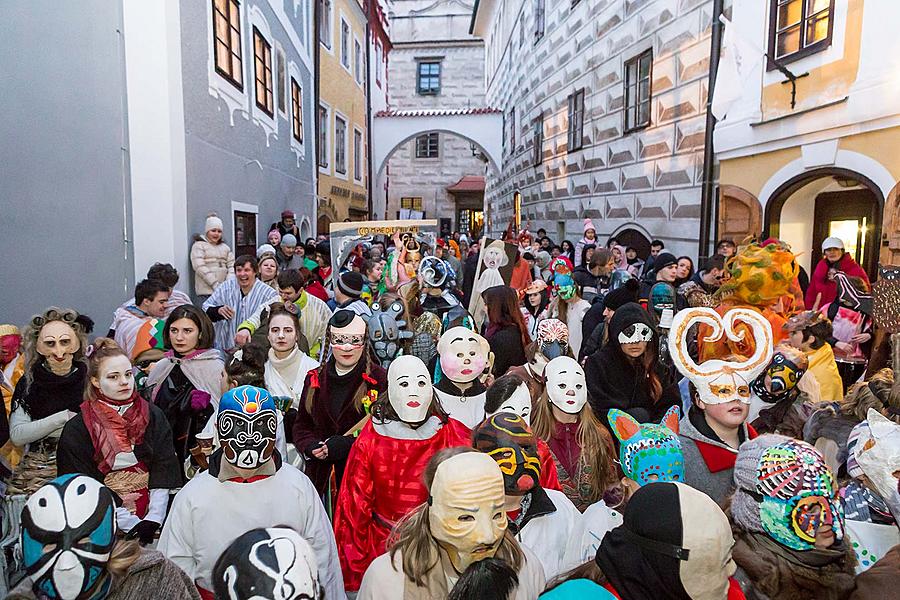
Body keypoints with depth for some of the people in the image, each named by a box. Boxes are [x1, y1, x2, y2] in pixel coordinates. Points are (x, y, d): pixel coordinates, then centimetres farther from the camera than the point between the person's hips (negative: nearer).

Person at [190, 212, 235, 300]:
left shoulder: (225, 247, 19)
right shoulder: (199, 245, 4)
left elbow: (232, 265, 10)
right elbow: (200, 268, -8)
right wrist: (216, 285, -16)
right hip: (206, 291, -4)